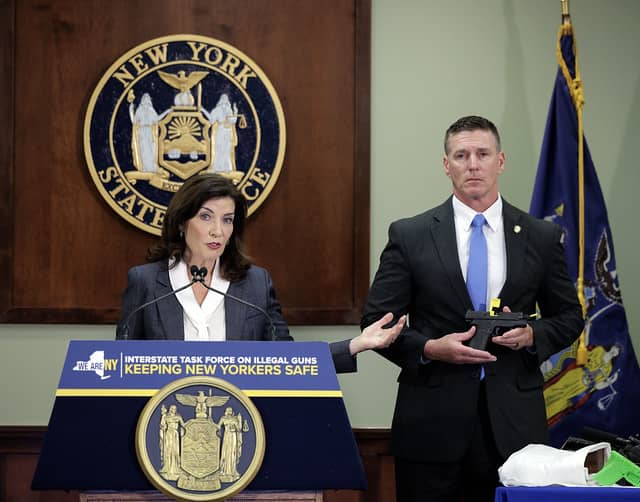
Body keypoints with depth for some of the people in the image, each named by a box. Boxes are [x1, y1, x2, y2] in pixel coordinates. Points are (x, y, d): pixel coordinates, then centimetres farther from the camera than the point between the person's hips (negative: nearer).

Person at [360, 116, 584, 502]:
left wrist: (532, 335, -7)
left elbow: (569, 317, 13)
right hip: (432, 419, -1)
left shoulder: (542, 237, 5)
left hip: (513, 420, 1)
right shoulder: (410, 235, 0)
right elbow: (376, 321, 2)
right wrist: (430, 348, -15)